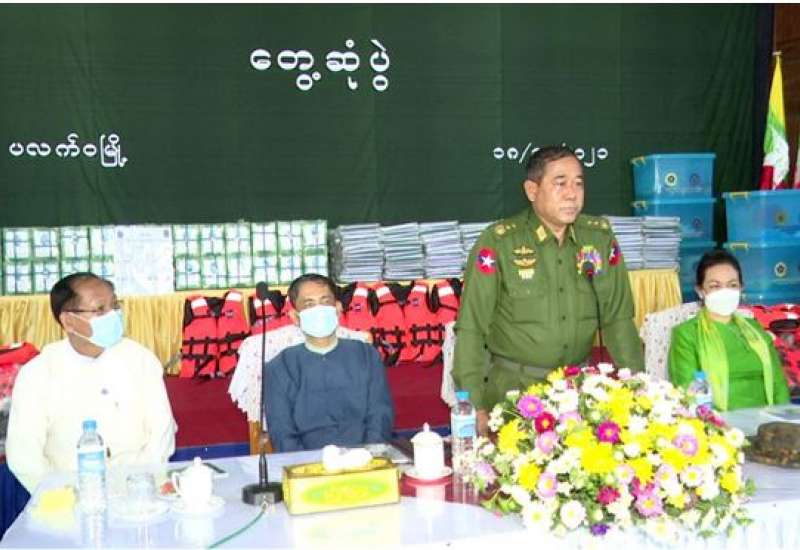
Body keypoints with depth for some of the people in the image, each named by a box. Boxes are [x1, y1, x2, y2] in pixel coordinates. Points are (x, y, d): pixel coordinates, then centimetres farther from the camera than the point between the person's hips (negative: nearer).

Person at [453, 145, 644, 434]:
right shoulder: (497, 242, -10)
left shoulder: (600, 237, 2)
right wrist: (475, 408, -16)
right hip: (511, 388, -3)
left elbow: (618, 319, 7)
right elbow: (471, 329, -10)